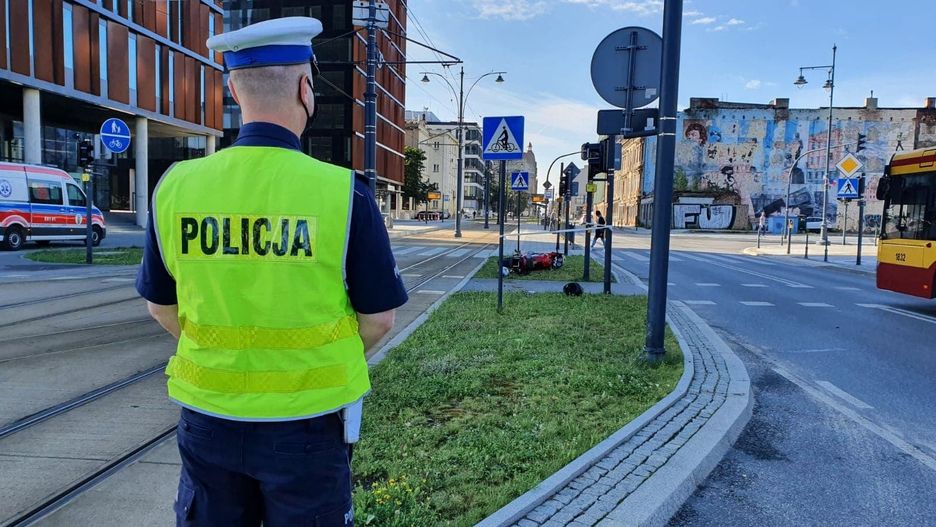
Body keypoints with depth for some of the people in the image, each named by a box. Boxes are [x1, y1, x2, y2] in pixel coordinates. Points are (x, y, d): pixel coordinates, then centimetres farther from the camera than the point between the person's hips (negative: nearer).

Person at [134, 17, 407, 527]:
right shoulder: (343, 191, -17)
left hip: (208, 415, 3)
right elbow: (378, 317, -9)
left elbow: (160, 305, 4)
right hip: (307, 420, -2)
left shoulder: (175, 185, -8)